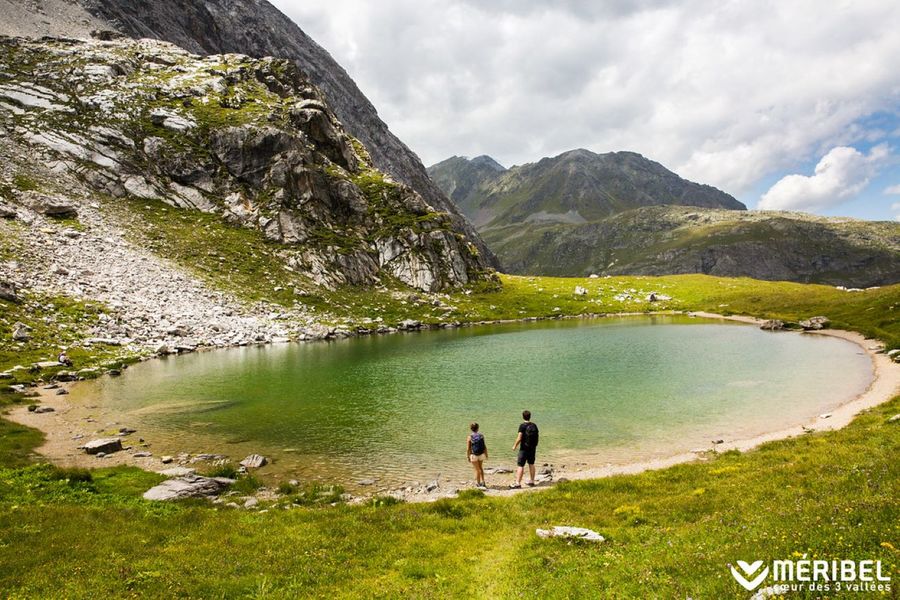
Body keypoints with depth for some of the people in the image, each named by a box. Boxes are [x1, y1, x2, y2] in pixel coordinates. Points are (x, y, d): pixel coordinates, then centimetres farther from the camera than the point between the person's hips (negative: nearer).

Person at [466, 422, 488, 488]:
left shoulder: (469, 437, -12)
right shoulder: (481, 435, -5)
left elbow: (468, 448, -13)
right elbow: (484, 446, -4)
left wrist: (468, 457, -3)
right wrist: (486, 455, 6)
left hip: (474, 455, -3)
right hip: (481, 455, 3)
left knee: (477, 470, 11)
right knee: (480, 468, 24)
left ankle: (478, 484, 18)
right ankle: (482, 482, 19)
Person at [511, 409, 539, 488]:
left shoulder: (522, 426, -14)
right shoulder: (534, 426, 4)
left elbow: (519, 438, -18)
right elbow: (536, 437, 10)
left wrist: (515, 446, -5)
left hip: (524, 448, -6)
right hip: (532, 448, 6)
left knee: (520, 465, -4)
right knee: (531, 464, 17)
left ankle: (518, 483, -5)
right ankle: (532, 481, 23)